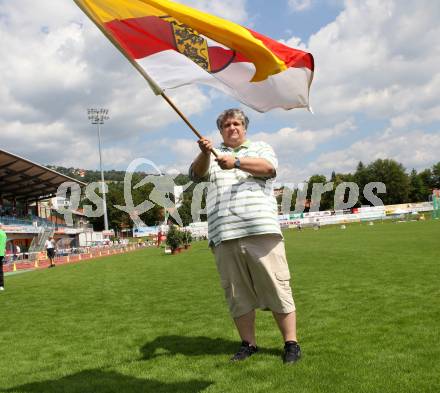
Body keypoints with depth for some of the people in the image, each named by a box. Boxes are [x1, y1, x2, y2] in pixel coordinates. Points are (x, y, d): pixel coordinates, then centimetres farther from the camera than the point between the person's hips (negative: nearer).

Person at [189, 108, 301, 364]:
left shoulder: (260, 148, 17)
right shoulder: (212, 157, 22)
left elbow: (269, 168, -5)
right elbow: (197, 174, 2)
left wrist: (237, 162, -20)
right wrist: (204, 154, -19)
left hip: (261, 230, -2)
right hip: (224, 237, 2)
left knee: (276, 287, -3)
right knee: (238, 294, 6)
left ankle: (291, 343, 5)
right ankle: (248, 344, 18)